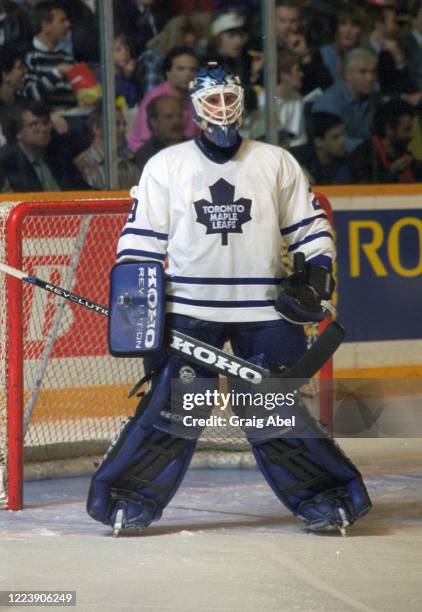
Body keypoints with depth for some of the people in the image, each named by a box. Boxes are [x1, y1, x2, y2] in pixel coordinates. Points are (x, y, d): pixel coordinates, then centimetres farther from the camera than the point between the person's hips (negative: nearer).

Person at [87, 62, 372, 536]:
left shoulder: (276, 163, 7)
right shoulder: (166, 165, 5)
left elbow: (310, 226, 13)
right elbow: (141, 237, 7)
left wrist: (315, 275, -1)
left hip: (264, 310, 1)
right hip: (189, 308, 0)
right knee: (172, 405, -8)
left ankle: (325, 498, 8)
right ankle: (129, 503, 0)